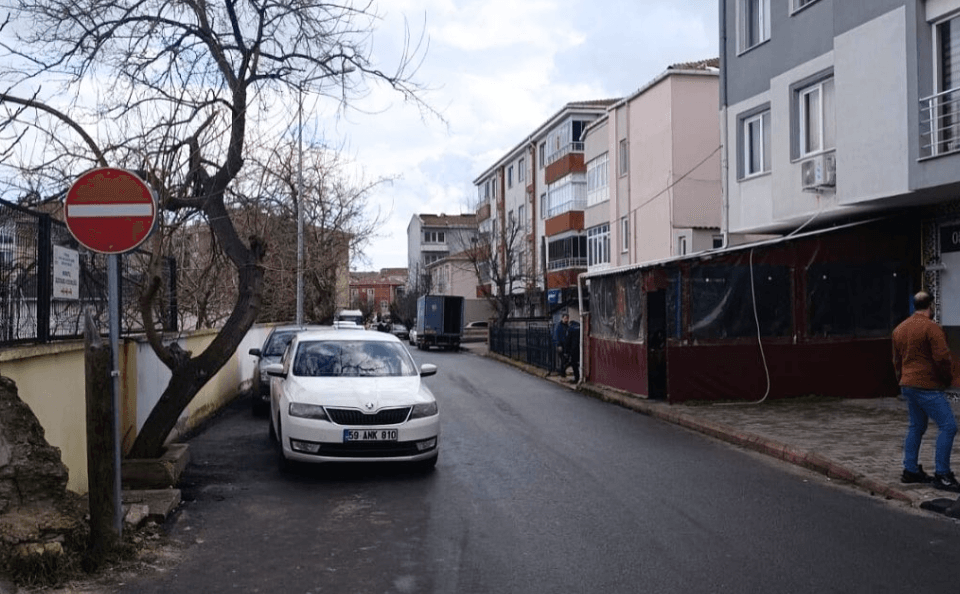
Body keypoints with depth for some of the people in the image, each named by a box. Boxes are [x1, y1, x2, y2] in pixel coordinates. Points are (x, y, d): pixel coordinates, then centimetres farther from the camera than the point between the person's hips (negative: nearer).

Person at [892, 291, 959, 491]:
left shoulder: (899, 329, 13)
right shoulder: (932, 328, -13)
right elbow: (942, 358, -17)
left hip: (908, 386, 9)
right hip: (927, 387, -9)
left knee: (916, 427, 16)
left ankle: (910, 470, 17)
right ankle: (942, 475, -8)